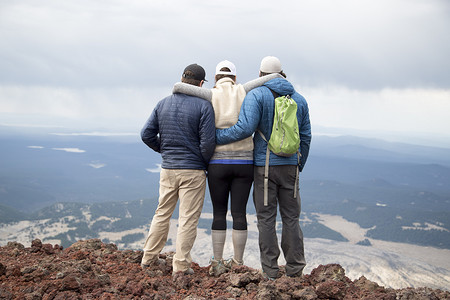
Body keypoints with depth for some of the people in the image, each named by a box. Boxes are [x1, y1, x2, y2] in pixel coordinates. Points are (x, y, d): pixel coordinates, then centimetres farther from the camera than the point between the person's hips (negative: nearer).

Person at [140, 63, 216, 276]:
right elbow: (207, 141, -15)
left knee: (162, 214, 17)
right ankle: (181, 266, 5)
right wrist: (206, 163, 3)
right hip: (193, 171, -5)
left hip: (167, 169, 5)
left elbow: (147, 134, 4)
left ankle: (149, 258, 24)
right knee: (188, 219, 2)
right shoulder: (203, 106, -10)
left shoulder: (163, 104, 5)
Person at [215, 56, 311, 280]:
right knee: (291, 218, 9)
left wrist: (215, 137, -9)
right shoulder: (299, 99, 10)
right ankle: (295, 271, 12)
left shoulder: (256, 95, -5)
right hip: (290, 166, 4)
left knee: (266, 219, 2)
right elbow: (305, 137, 12)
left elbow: (245, 128, -18)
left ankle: (270, 272, 4)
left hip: (264, 166, -3)